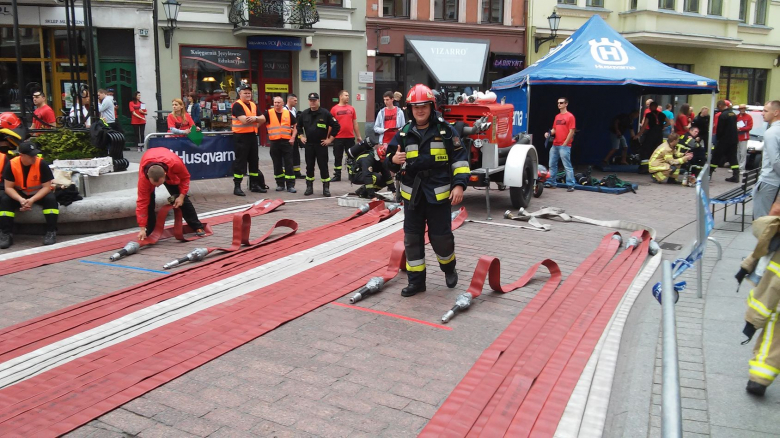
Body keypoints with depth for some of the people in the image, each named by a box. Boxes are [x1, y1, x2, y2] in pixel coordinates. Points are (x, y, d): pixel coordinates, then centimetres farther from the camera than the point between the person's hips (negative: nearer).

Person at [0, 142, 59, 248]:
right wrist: (21, 200, -33)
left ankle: (51, 232, -23)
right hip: (19, 194, 2)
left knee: (51, 199, -31)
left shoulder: (41, 164, -23)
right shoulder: (11, 165, -18)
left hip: (39, 193, -2)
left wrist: (32, 200, -32)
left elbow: (46, 187, -20)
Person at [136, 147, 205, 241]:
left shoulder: (175, 163, -46)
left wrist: (181, 196, -25)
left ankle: (197, 227, 10)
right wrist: (142, 228, -36)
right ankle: (150, 231, -5)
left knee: (182, 199, -3)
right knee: (148, 199, -19)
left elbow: (185, 177, -20)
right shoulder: (143, 177, -42)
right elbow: (142, 201, -36)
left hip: (171, 173, 1)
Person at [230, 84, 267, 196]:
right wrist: (256, 118, -6)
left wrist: (254, 118, -12)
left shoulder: (253, 105, 14)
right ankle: (237, 187, -3)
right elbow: (244, 120, -22)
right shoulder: (237, 105, -9)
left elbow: (263, 119, 9)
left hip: (252, 135, 8)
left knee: (254, 160, 12)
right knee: (240, 161, -6)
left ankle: (254, 184, 22)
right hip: (241, 136, -8)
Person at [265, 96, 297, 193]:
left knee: (289, 164, -1)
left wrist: (293, 137, 2)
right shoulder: (269, 113, 2)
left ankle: (290, 185, 2)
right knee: (277, 165, 8)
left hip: (286, 142, 0)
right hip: (274, 142, 0)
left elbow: (295, 125, 12)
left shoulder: (288, 113, 6)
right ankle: (280, 184, 18)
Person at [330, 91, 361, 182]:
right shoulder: (334, 109, -1)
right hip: (338, 138, -2)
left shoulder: (351, 108, 7)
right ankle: (337, 175, 14)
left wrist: (358, 136, 11)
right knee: (338, 157, 5)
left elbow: (355, 123, 12)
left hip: (350, 137, 2)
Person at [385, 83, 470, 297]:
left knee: (441, 236, 4)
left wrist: (459, 184, -12)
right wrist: (394, 160, -14)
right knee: (412, 238, 6)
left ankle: (449, 268, 34)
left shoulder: (445, 130, -3)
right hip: (412, 194, 3)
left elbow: (460, 158, -2)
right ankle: (416, 280, 18)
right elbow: (390, 159, 10)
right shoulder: (404, 133, 5)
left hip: (438, 193, -3)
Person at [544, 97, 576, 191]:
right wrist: (549, 133, -1)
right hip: (554, 145, 8)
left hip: (564, 146, -8)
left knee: (567, 166, -6)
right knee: (552, 165, 10)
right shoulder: (557, 116, 16)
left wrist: (564, 144, -12)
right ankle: (552, 183, 18)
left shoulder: (570, 116, -6)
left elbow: (571, 132, -10)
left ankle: (570, 185, -3)